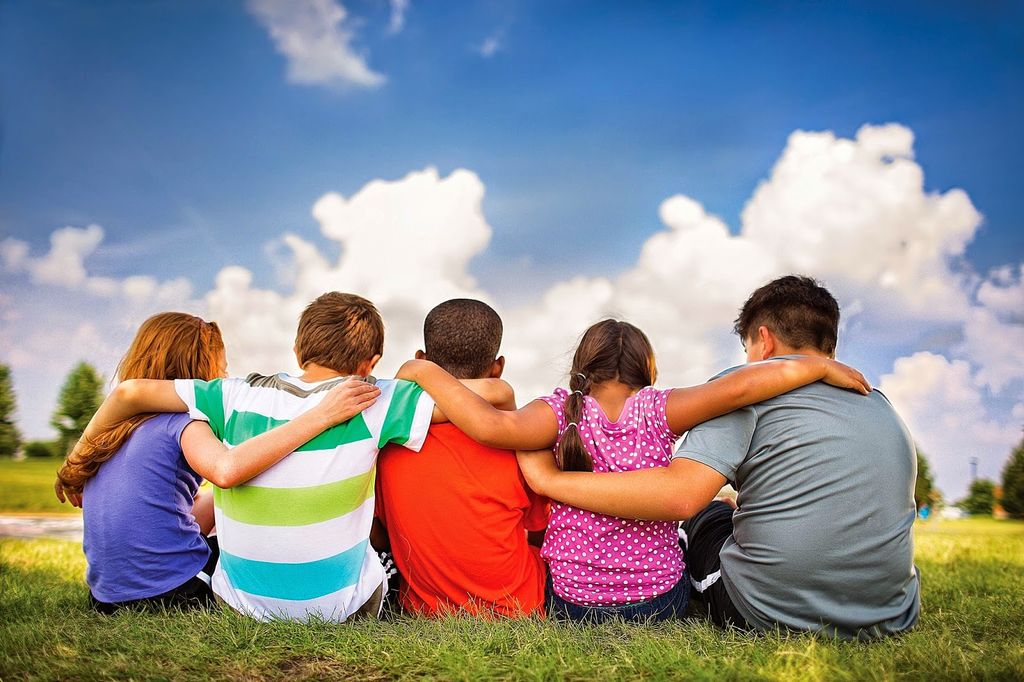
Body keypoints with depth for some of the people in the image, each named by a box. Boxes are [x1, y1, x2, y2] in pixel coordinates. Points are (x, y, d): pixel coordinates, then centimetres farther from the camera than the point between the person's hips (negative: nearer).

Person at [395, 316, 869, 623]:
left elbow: (491, 426, -25)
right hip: (661, 601, 0)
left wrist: (427, 372, -15)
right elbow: (736, 387, -18)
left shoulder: (563, 413, -9)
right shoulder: (657, 411, -8)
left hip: (573, 603, 0)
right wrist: (816, 366, -9)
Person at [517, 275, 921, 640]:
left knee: (704, 518, 23)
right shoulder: (883, 407, 12)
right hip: (891, 621, 6)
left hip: (770, 616, -5)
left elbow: (681, 494, -21)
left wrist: (548, 479, -14)